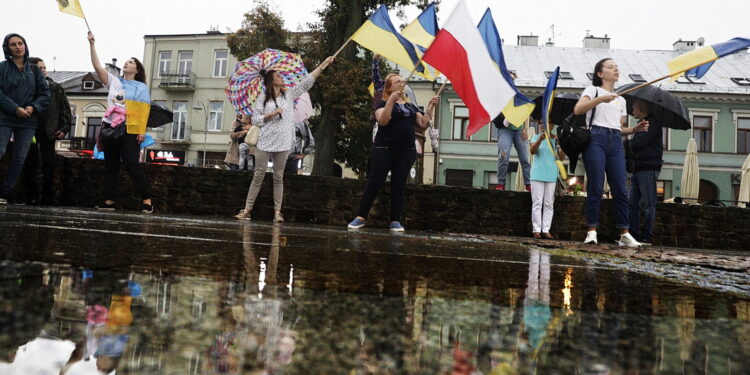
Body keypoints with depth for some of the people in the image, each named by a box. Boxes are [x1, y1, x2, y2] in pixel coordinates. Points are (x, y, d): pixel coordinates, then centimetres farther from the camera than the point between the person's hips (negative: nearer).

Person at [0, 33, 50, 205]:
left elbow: (45, 93, 7)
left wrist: (34, 107, -10)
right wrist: (15, 109, -17)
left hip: (28, 121, 3)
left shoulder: (34, 70, 12)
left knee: (19, 158, 1)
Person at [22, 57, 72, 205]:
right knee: (30, 164, 2)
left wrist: (64, 128, 0)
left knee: (49, 165, 1)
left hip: (48, 131, 1)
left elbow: (65, 109, 8)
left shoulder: (56, 88, 7)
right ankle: (31, 196, 10)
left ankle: (47, 198, 8)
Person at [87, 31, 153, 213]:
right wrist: (92, 45, 0)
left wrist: (143, 130, -11)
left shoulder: (141, 86, 8)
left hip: (130, 129, -4)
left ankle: (147, 200, -13)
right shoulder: (114, 81, 16)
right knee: (110, 165, 5)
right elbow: (97, 66, 6)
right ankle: (109, 201, 9)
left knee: (132, 163, -14)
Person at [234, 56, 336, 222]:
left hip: (283, 144, 2)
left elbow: (308, 81, 7)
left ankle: (277, 211, 6)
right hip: (265, 143, -2)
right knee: (258, 176, -1)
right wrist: (272, 114, -13)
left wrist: (324, 64, 4)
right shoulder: (262, 98, 3)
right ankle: (247, 209, 3)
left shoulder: (289, 95, 10)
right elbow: (255, 119, 0)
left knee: (278, 177, 5)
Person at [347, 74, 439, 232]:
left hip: (406, 152, 5)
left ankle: (395, 221, 6)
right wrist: (391, 100, -23)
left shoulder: (411, 106, 17)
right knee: (374, 183, -6)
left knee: (398, 186, 3)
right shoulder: (384, 103, 1)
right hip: (384, 150, -4)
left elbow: (423, 125, 10)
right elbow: (382, 121, -18)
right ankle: (360, 217, 0)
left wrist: (430, 107, 2)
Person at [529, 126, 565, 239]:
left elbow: (561, 157, 2)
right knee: (537, 203, -4)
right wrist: (541, 138, -26)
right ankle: (536, 229, -3)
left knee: (549, 204, 1)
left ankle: (546, 230, 4)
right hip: (538, 174, -2)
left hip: (551, 175, 2)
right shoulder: (536, 137, 6)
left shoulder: (556, 140, 8)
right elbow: (532, 151, -11)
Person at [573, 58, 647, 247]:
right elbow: (577, 110, -8)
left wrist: (635, 129, 7)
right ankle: (592, 231, -5)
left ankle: (624, 234, -2)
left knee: (620, 188, -3)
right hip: (596, 138, -5)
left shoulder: (621, 100, 27)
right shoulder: (593, 90, 11)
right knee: (595, 187, -9)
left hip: (615, 141, 5)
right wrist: (600, 99, -18)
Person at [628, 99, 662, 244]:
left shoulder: (652, 123, -5)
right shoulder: (642, 124, 25)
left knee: (647, 203, -7)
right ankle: (633, 233, 5)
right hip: (638, 168, 9)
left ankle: (647, 235, -5)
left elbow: (639, 143, -15)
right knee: (633, 202, 4)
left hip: (648, 168, -9)